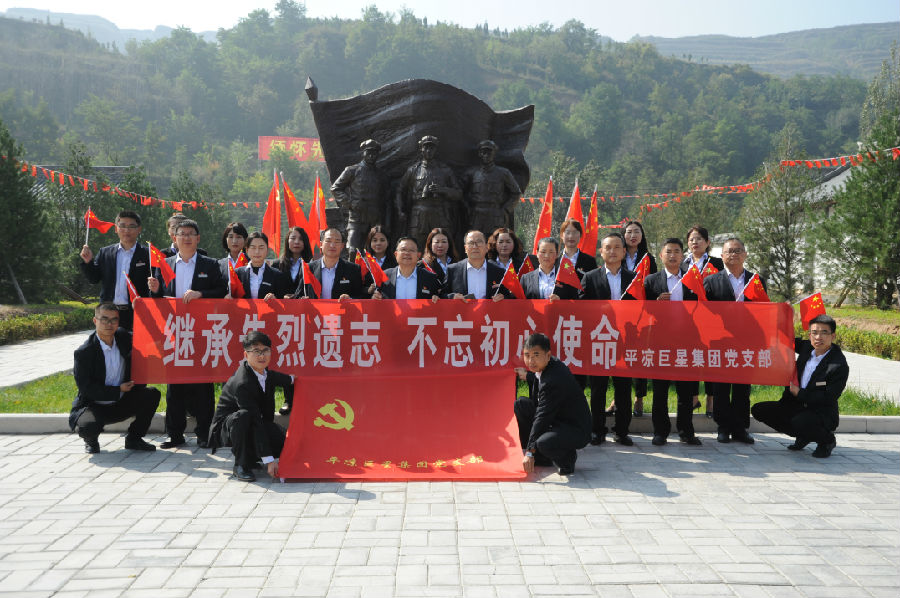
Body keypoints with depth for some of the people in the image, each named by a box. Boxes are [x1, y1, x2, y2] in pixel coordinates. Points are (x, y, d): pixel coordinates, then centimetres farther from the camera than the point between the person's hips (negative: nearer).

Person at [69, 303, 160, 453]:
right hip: (93, 406, -5)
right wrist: (118, 390, -19)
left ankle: (133, 438, 0)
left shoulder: (124, 338, 0)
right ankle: (91, 440, 5)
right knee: (88, 426, -36)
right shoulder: (83, 352, -16)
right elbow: (86, 388, -18)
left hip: (120, 404, 5)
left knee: (152, 395, -16)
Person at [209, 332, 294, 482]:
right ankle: (241, 465, -19)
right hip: (225, 428, -7)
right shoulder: (241, 383, -30)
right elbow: (256, 422, -34)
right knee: (243, 416, -39)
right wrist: (268, 460, -35)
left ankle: (251, 457, 11)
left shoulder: (266, 372, -5)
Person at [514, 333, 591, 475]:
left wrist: (530, 452, -26)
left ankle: (568, 457, 0)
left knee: (544, 443, -37)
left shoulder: (555, 380, -30)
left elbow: (542, 417, -29)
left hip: (576, 431, -10)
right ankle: (540, 457, 11)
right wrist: (527, 377, 28)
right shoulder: (545, 366, -1)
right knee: (520, 404, 5)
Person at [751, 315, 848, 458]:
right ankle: (803, 437, 11)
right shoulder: (806, 347, 0)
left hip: (822, 414, -7)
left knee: (799, 422, -38)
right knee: (759, 410, -5)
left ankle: (827, 441, -1)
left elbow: (829, 398, -21)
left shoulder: (839, 365, -19)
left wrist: (800, 393, -17)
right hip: (797, 406, 7)